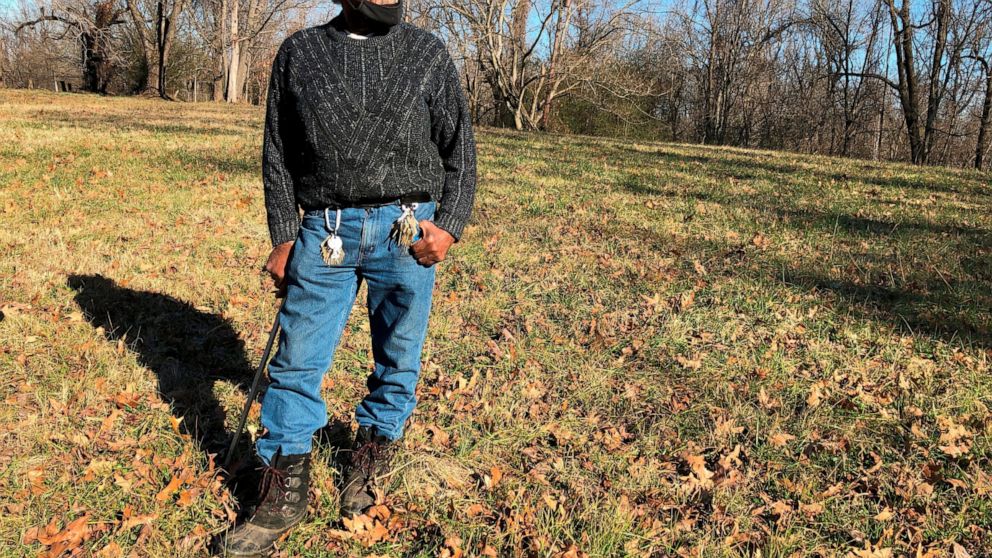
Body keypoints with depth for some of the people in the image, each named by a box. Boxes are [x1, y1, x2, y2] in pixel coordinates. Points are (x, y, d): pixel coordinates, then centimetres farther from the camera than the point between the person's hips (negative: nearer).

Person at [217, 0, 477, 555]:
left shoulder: (429, 52, 4)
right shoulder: (299, 52, 7)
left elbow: (460, 149, 6)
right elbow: (277, 155, 10)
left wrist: (450, 226, -5)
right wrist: (284, 236, 4)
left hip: (407, 232, 0)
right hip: (324, 231, 1)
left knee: (398, 357, 11)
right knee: (298, 358, 2)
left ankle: (374, 452, 34)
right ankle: (284, 490, 15)